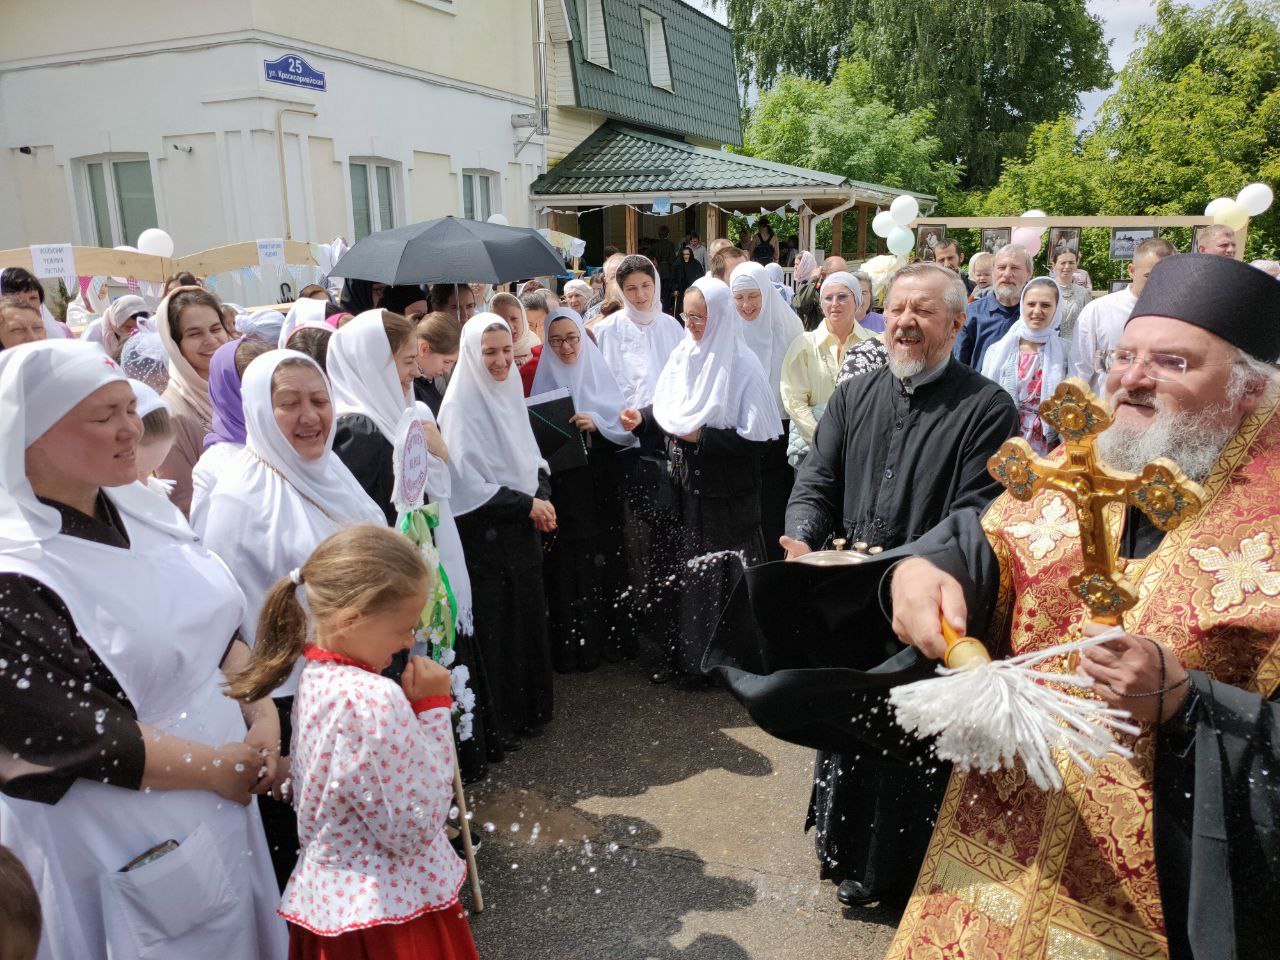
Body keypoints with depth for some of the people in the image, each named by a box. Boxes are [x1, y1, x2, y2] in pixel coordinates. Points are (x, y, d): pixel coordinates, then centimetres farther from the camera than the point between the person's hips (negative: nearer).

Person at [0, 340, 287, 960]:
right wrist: (220, 766, -16)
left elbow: (220, 629, 6)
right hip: (128, 852, -6)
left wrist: (263, 720, -6)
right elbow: (72, 734, -22)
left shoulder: (142, 512, 1)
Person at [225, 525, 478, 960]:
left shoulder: (315, 675, -1)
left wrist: (412, 707, -1)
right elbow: (414, 829, -22)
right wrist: (433, 708, -20)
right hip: (390, 910, -8)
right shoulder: (373, 700, -29)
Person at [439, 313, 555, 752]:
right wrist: (527, 505, -15)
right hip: (485, 536, -6)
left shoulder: (510, 394, 8)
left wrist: (542, 497, -7)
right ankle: (499, 724, 19)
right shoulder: (460, 405, -14)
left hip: (522, 530, 7)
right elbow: (467, 482, -17)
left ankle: (531, 710, 30)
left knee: (529, 618, 13)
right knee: (495, 628, 3)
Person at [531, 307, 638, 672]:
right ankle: (573, 645, 8)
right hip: (563, 487, -1)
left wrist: (597, 423, -15)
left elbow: (626, 424, 0)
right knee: (568, 562, -2)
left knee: (606, 555, 3)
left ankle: (612, 637, 15)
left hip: (601, 485, 1)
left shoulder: (601, 373, 6)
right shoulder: (544, 379, 5)